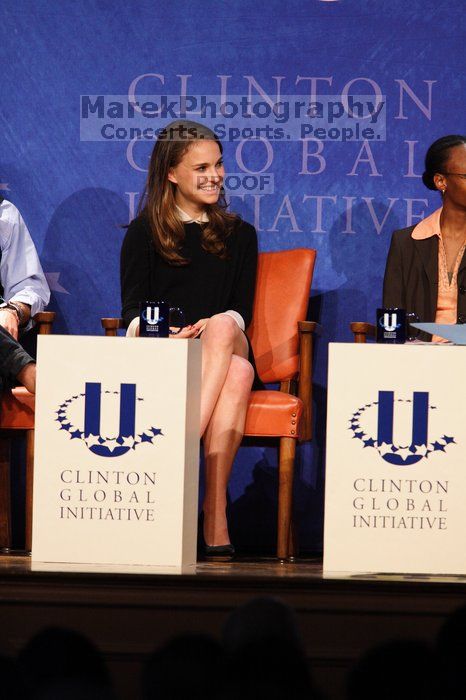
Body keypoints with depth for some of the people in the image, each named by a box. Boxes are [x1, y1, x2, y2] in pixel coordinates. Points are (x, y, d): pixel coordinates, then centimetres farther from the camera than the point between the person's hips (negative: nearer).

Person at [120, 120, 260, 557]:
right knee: (236, 373, -36)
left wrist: (212, 328, -15)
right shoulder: (144, 233, 13)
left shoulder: (239, 235, 20)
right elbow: (133, 310, 2)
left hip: (228, 350, 2)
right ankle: (215, 513, -46)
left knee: (225, 336, -38)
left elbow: (242, 311, 10)